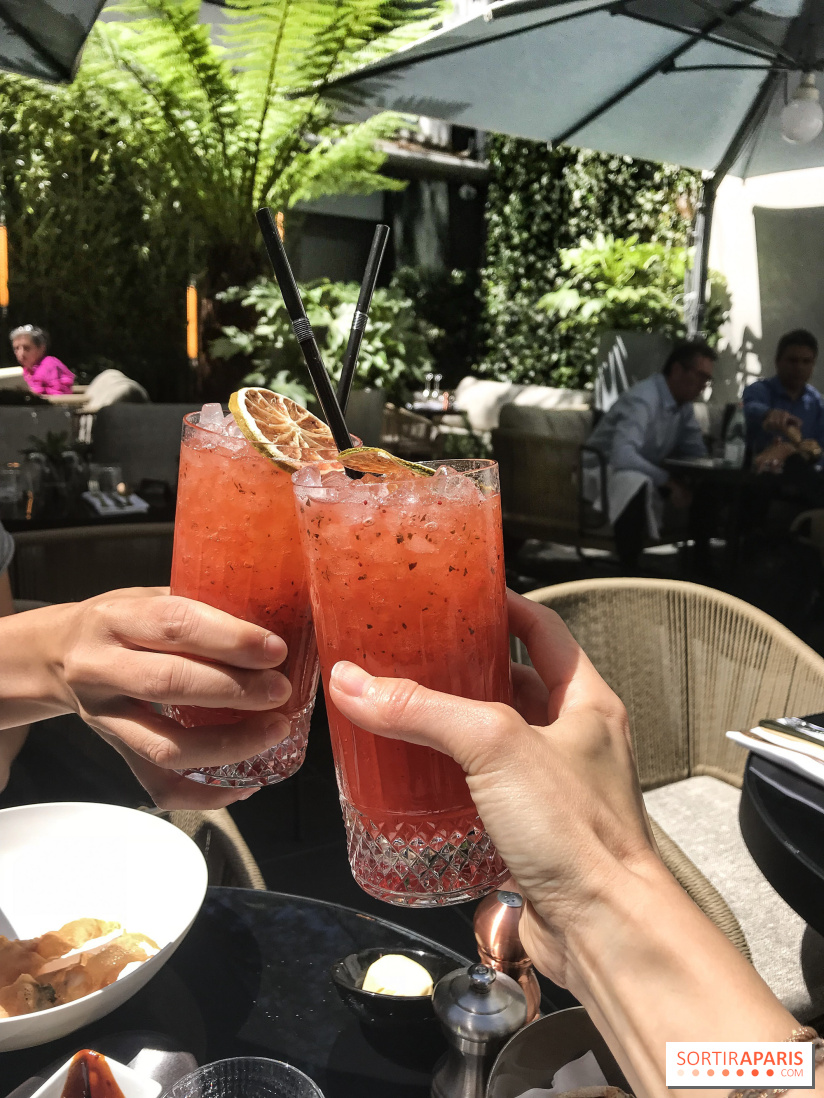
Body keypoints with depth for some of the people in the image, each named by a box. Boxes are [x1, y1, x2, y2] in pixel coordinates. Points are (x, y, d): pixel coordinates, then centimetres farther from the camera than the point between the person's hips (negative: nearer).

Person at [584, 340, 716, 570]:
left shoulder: (683, 402, 1)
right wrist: (668, 482, -36)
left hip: (646, 472, 9)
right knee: (635, 482, -41)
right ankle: (627, 570, -32)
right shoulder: (642, 399, -27)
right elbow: (622, 457, -40)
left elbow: (697, 453, 3)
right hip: (603, 471, -9)